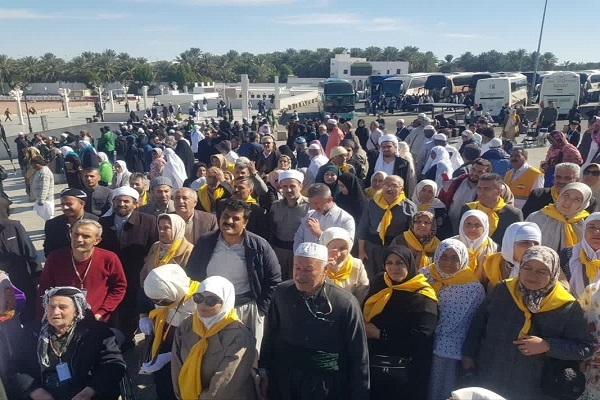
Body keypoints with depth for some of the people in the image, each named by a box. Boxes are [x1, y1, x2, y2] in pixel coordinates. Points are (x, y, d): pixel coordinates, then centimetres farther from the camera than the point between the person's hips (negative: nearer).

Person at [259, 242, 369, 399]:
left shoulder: (346, 304, -19)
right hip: (285, 383, 3)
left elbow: (358, 356, -11)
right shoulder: (282, 293, -11)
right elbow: (270, 335, 4)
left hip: (328, 387, -2)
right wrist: (264, 372, 10)